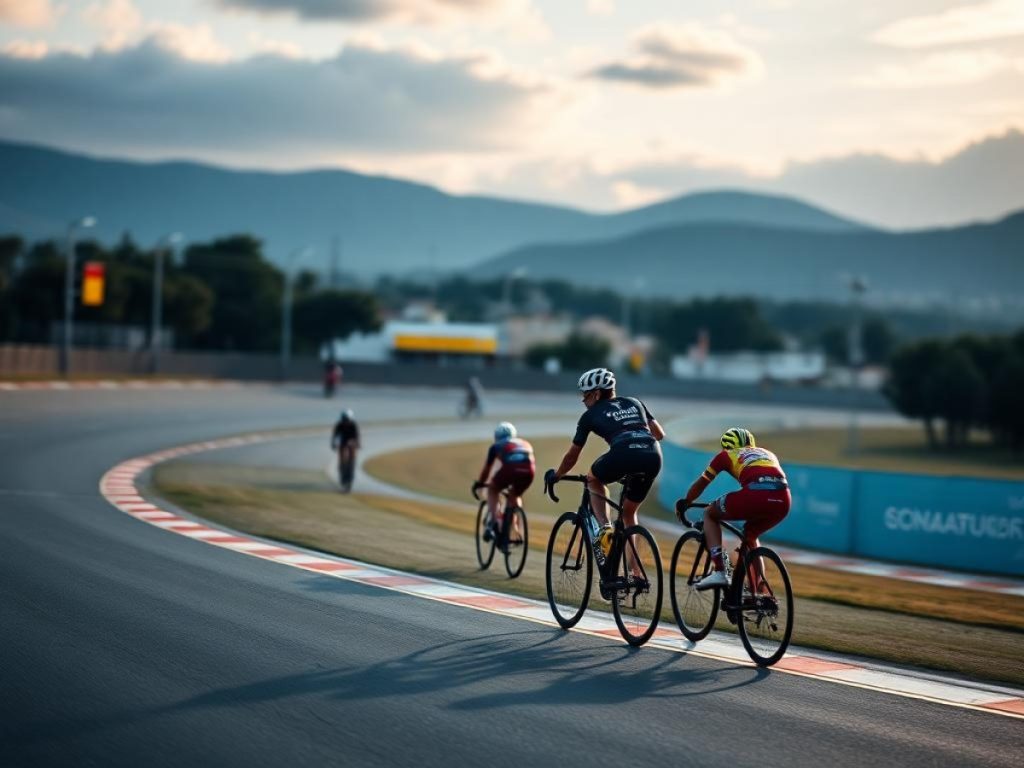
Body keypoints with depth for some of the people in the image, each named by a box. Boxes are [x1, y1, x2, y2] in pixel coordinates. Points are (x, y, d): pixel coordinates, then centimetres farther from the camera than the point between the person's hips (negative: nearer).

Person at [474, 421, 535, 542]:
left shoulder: (496, 446, 28)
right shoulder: (525, 444, 38)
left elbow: (486, 468, 33)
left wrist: (479, 483, 50)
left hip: (510, 467, -3)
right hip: (528, 470, 3)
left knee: (493, 490, 26)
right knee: (515, 495, 31)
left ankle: (493, 521, 5)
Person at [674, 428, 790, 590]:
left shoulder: (726, 455, 25)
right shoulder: (768, 454, 37)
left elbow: (701, 483, 33)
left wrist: (683, 503, 51)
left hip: (755, 494, -5)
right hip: (783, 501, 5)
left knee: (710, 514, 22)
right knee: (750, 535, 33)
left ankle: (719, 572, 5)